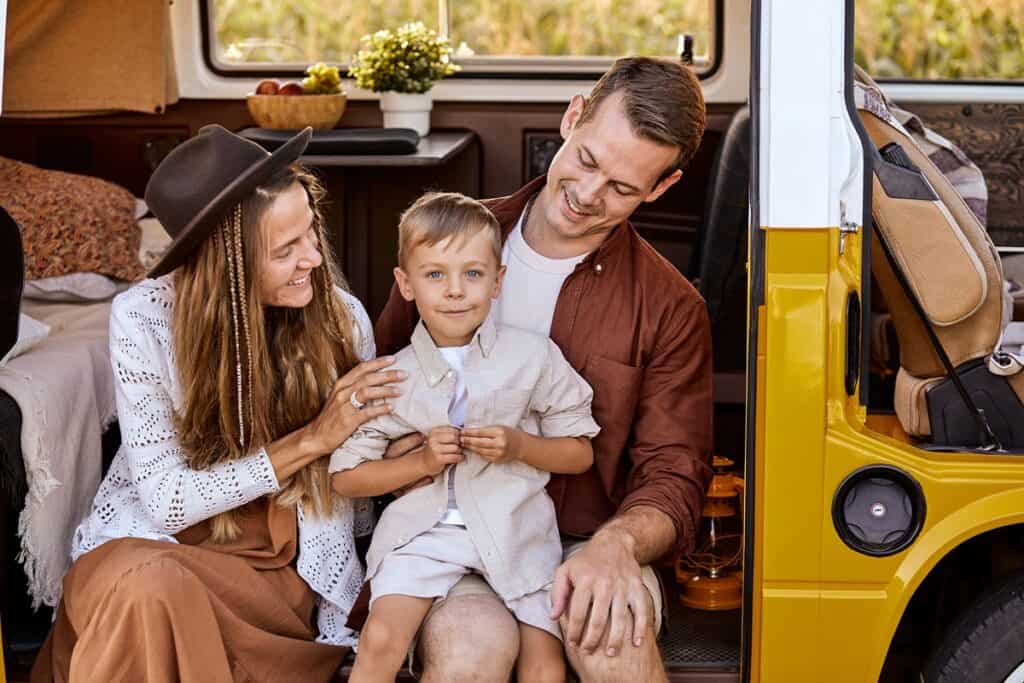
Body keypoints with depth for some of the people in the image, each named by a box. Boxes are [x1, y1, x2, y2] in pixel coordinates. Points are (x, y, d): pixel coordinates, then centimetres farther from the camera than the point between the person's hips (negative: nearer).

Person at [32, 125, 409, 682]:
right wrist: (312, 439, -19)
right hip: (149, 544, -2)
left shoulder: (341, 318, -7)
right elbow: (165, 500, -15)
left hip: (286, 571, 2)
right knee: (151, 586, -36)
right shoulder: (143, 317, -14)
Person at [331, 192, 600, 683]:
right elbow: (345, 476, 4)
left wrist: (519, 447, -13)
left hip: (516, 529, 0)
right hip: (424, 528, 0)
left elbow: (580, 453, 6)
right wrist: (422, 462, -11)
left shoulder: (533, 357, 1)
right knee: (381, 640, -20)